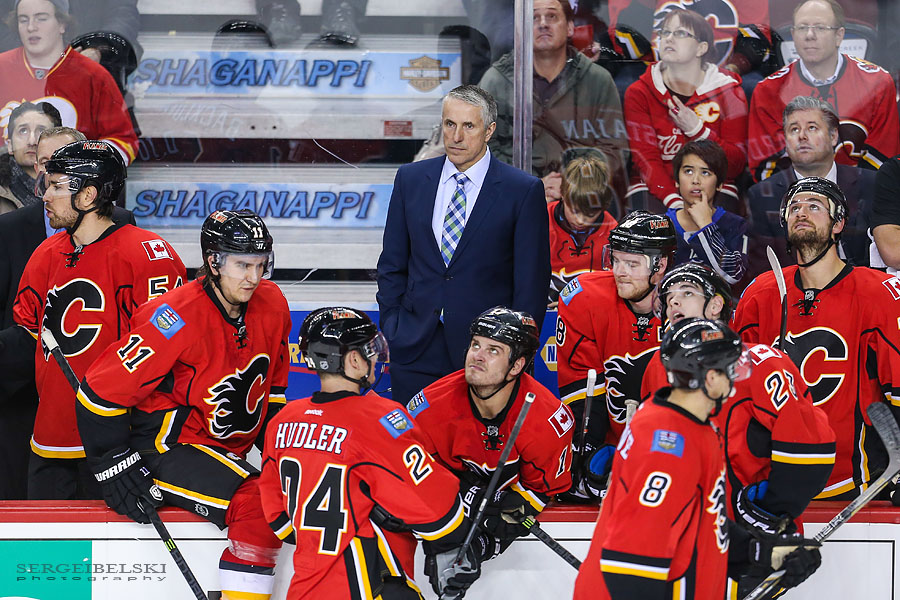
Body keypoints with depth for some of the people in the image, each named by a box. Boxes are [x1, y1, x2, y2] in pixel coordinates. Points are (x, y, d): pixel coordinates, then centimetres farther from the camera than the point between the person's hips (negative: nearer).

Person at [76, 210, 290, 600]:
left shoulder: (271, 305, -1)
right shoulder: (179, 318, -23)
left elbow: (273, 381, 18)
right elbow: (101, 392, -18)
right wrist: (114, 468, -15)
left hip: (229, 448, 8)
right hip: (169, 447, -8)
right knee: (258, 505, -28)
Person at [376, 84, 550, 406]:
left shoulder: (524, 191, -2)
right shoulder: (410, 179, 9)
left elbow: (532, 282, -1)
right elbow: (392, 265, 14)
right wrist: (392, 330, 6)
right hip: (415, 352, 3)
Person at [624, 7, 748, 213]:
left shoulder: (728, 92, 5)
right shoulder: (639, 93, 5)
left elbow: (736, 165, -1)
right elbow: (645, 157, -6)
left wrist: (697, 129, -15)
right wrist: (673, 202, -24)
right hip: (655, 188, 0)